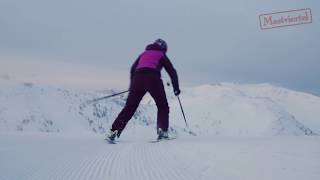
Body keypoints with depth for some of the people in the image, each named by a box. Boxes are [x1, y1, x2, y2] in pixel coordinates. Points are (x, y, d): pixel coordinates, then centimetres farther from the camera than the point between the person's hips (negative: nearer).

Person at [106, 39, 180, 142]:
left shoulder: (144, 53, 31)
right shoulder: (162, 56, 22)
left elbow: (133, 69, 27)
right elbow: (172, 72, 15)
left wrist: (132, 86, 34)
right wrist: (176, 88, 21)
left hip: (138, 78, 3)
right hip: (153, 78, -3)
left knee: (129, 107, 6)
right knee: (163, 106, 13)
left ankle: (114, 131, -3)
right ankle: (162, 131, -3)